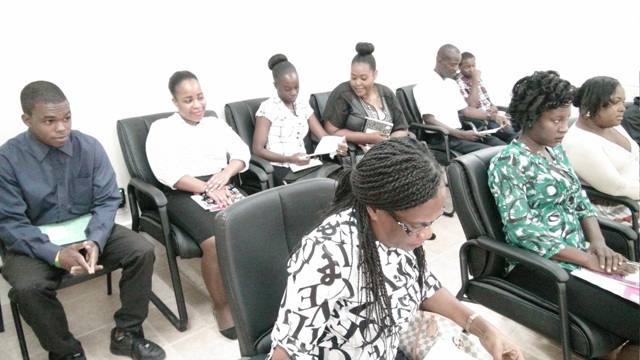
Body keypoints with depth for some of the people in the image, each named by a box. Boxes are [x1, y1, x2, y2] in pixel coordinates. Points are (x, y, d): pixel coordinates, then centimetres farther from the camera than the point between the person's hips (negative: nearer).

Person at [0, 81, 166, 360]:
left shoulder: (90, 147, -7)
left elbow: (107, 200, -6)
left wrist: (95, 241, -26)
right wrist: (56, 254, -28)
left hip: (89, 231, 2)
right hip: (36, 242, -2)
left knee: (142, 251, -20)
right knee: (28, 287, -31)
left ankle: (126, 334, 0)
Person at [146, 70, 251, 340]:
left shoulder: (216, 124, 22)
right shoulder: (161, 128, 9)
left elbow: (242, 152, 10)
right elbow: (167, 172, -7)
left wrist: (225, 174, -11)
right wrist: (207, 189, -18)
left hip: (223, 188, 4)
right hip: (185, 193, -3)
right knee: (215, 242, -32)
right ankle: (222, 305, -8)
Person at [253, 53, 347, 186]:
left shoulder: (303, 106, 14)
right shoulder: (268, 107, -3)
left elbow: (324, 137, 9)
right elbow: (257, 149, -8)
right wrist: (289, 159, -22)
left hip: (303, 165, 6)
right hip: (280, 168, -6)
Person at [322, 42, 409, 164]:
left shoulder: (387, 94, 9)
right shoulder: (342, 93, -4)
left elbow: (402, 130, 9)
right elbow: (332, 131, -7)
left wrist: (387, 143, -12)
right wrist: (369, 138, -13)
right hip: (353, 155, -5)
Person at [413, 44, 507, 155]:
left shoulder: (451, 83, 18)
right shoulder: (424, 86, -9)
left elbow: (465, 110, 23)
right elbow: (429, 120, -17)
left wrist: (493, 116, 9)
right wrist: (461, 134, -24)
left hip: (460, 132, 8)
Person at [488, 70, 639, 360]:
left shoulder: (555, 149, 11)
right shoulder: (508, 163, -14)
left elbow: (579, 199, 12)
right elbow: (523, 231, -20)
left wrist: (598, 243, -7)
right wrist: (589, 260, -19)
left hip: (579, 256, 8)